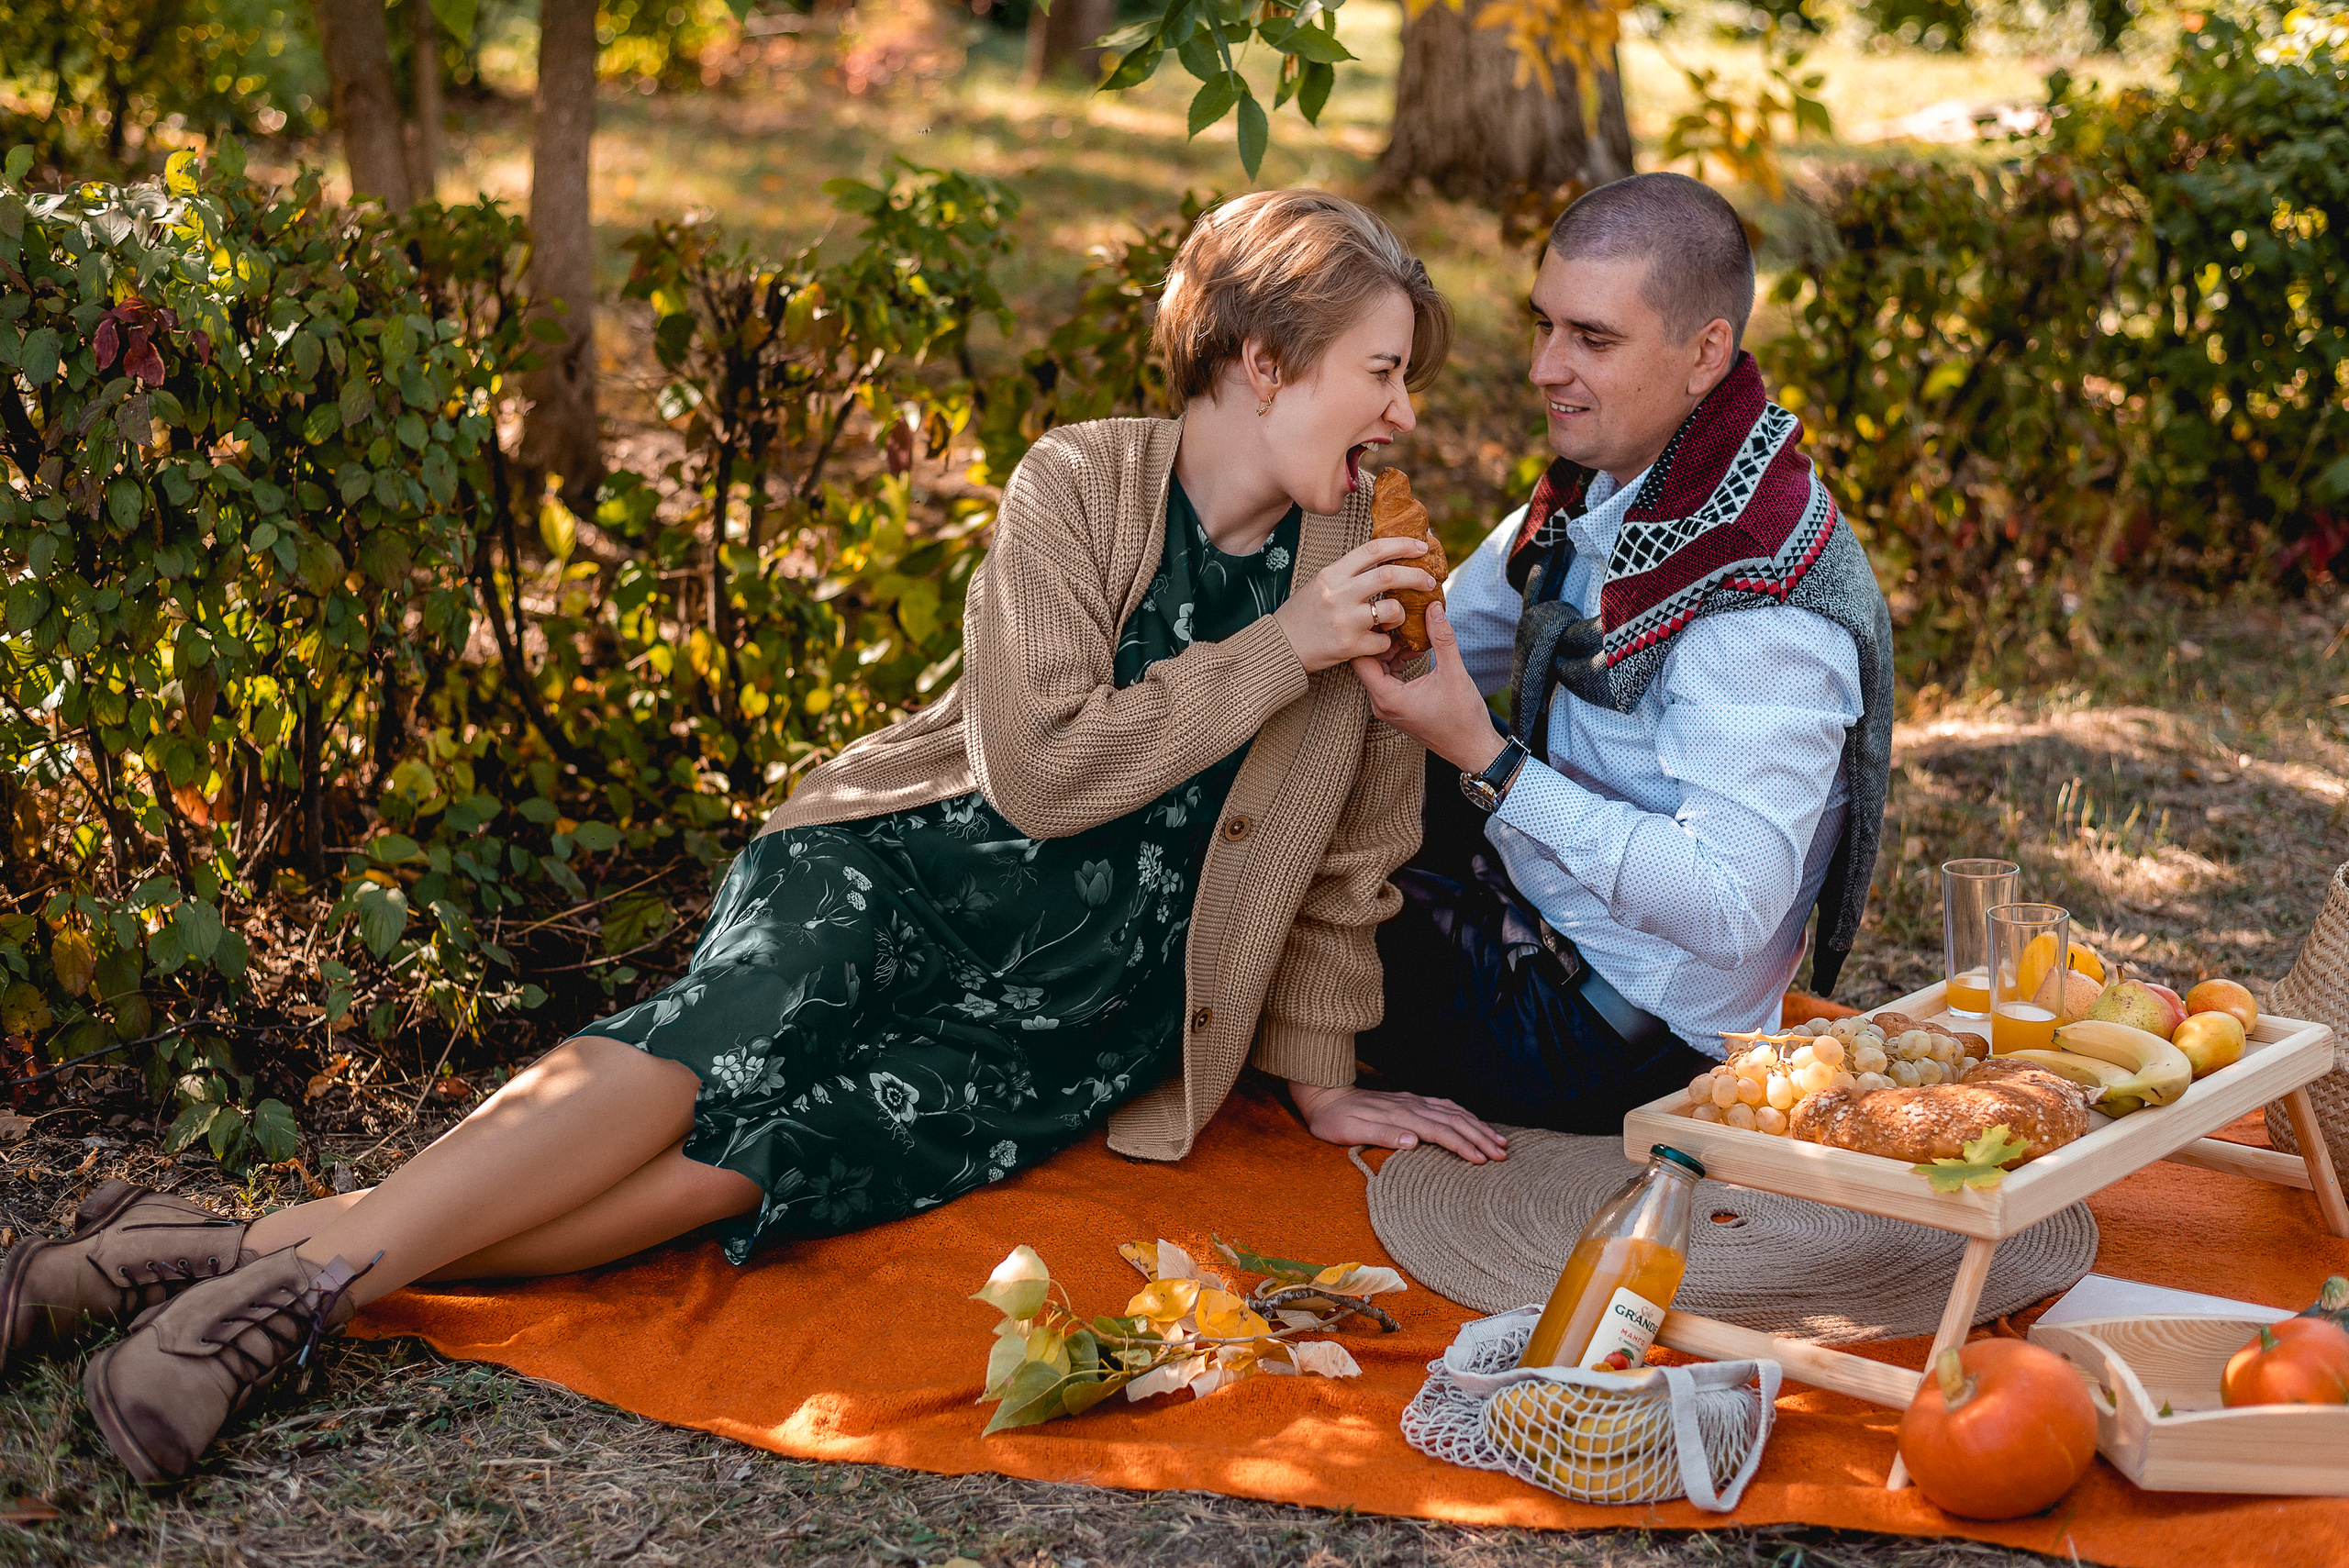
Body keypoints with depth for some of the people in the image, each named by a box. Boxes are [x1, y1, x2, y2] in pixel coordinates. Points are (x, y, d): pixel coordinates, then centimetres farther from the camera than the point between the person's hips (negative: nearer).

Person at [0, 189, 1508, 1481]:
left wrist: (1322, 1078, 15)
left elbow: (1345, 856, 15)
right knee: (711, 1050, -32)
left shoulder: (1365, 571, 5)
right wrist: (1278, 653, -15)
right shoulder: (1081, 482, -4)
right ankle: (287, 1266, -36)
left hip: (1069, 1018, 1)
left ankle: (275, 1259, -32)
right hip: (897, 879, -1)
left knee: (748, 1155, -25)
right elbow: (1044, 767, -14)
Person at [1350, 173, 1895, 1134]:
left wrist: (1485, 761, -35)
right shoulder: (1602, 478, -2)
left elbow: (1731, 911, -34)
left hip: (1617, 1043, -8)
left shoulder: (1763, 600, -30)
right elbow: (1454, 640, 12)